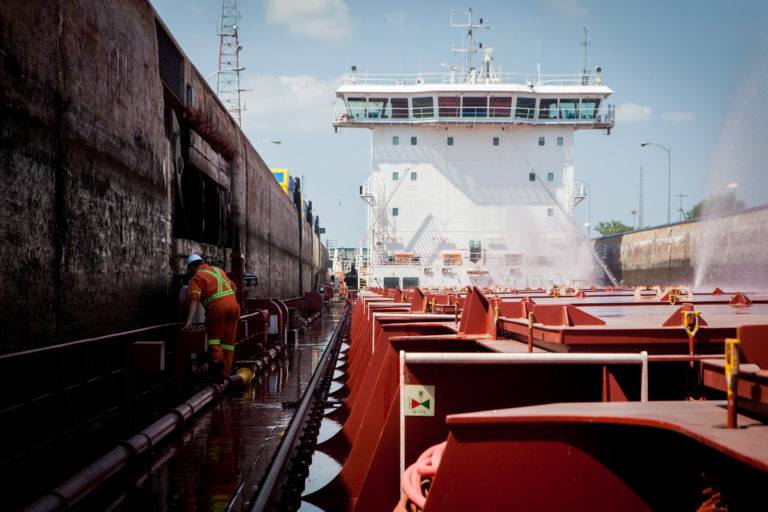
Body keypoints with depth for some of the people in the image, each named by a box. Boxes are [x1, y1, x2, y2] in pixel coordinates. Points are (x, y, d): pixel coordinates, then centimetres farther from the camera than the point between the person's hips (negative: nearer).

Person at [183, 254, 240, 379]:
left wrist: (189, 320, -19)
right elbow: (233, 287, 28)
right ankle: (224, 372, 11)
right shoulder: (218, 270, 23)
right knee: (229, 339, 10)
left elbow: (194, 299, -11)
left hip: (217, 306, -5)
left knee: (213, 335, 9)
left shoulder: (197, 277, 4)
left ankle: (217, 356, -18)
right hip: (233, 304, 5)